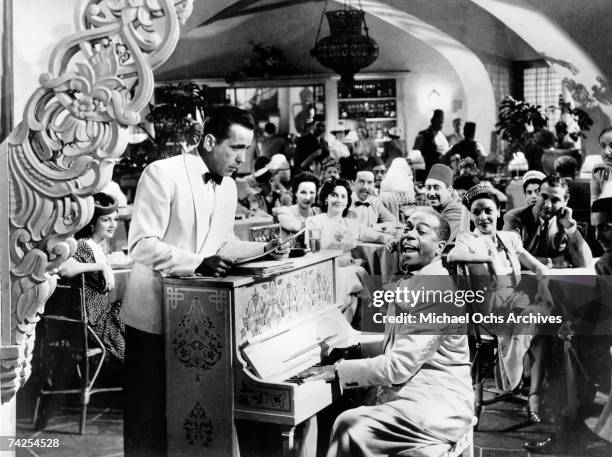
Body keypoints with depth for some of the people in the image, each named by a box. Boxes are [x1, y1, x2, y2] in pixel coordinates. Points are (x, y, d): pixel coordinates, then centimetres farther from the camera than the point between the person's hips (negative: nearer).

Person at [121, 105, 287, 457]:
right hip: (155, 315, -6)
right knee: (149, 414, 3)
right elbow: (142, 245, -21)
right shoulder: (163, 173, -15)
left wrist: (263, 249, 1)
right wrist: (199, 263, -32)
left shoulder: (229, 187, 8)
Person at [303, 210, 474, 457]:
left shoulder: (438, 291, -18)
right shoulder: (410, 283, 15)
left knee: (350, 429, -23)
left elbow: (398, 366, -22)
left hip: (435, 406, -9)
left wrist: (337, 370, -16)